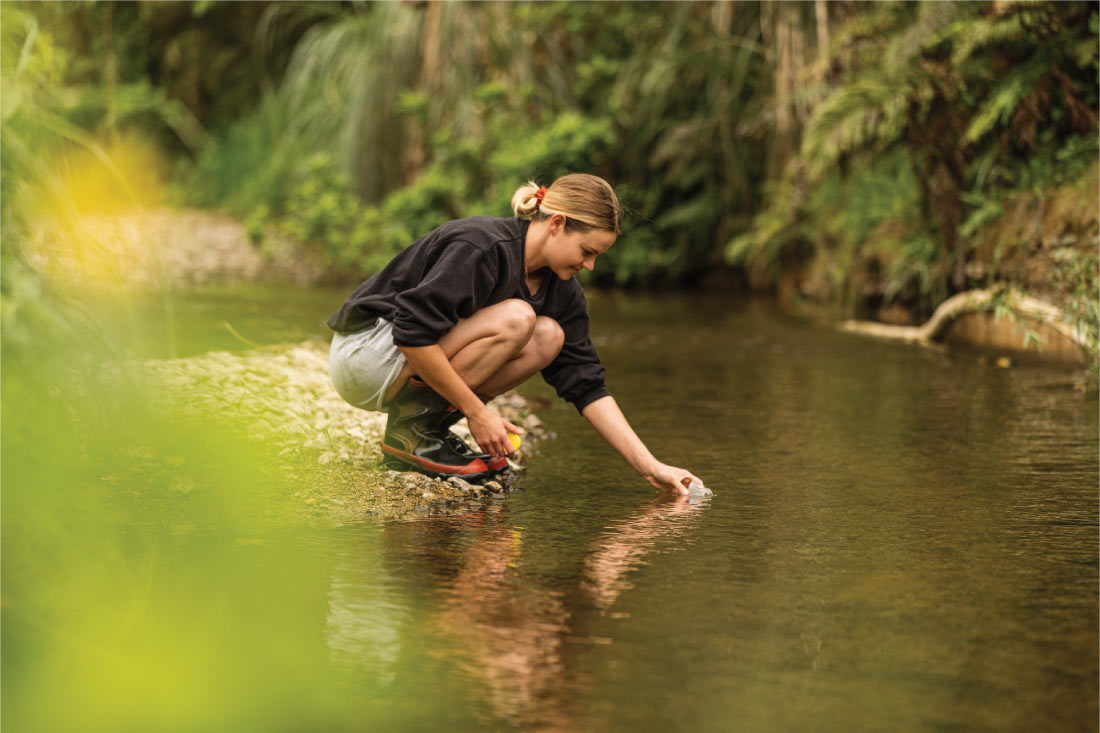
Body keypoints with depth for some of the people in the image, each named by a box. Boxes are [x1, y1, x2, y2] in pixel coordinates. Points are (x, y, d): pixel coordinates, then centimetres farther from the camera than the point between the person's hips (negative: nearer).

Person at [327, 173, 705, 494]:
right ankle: (409, 429, -15)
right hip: (364, 354, -8)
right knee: (515, 319, -25)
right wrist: (476, 410, -25)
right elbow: (412, 335, -29)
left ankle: (432, 423, -3)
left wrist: (651, 467, -8)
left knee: (548, 337, -9)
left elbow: (586, 385, 0)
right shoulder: (482, 245, -25)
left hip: (415, 368, 8)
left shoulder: (562, 292, 0)